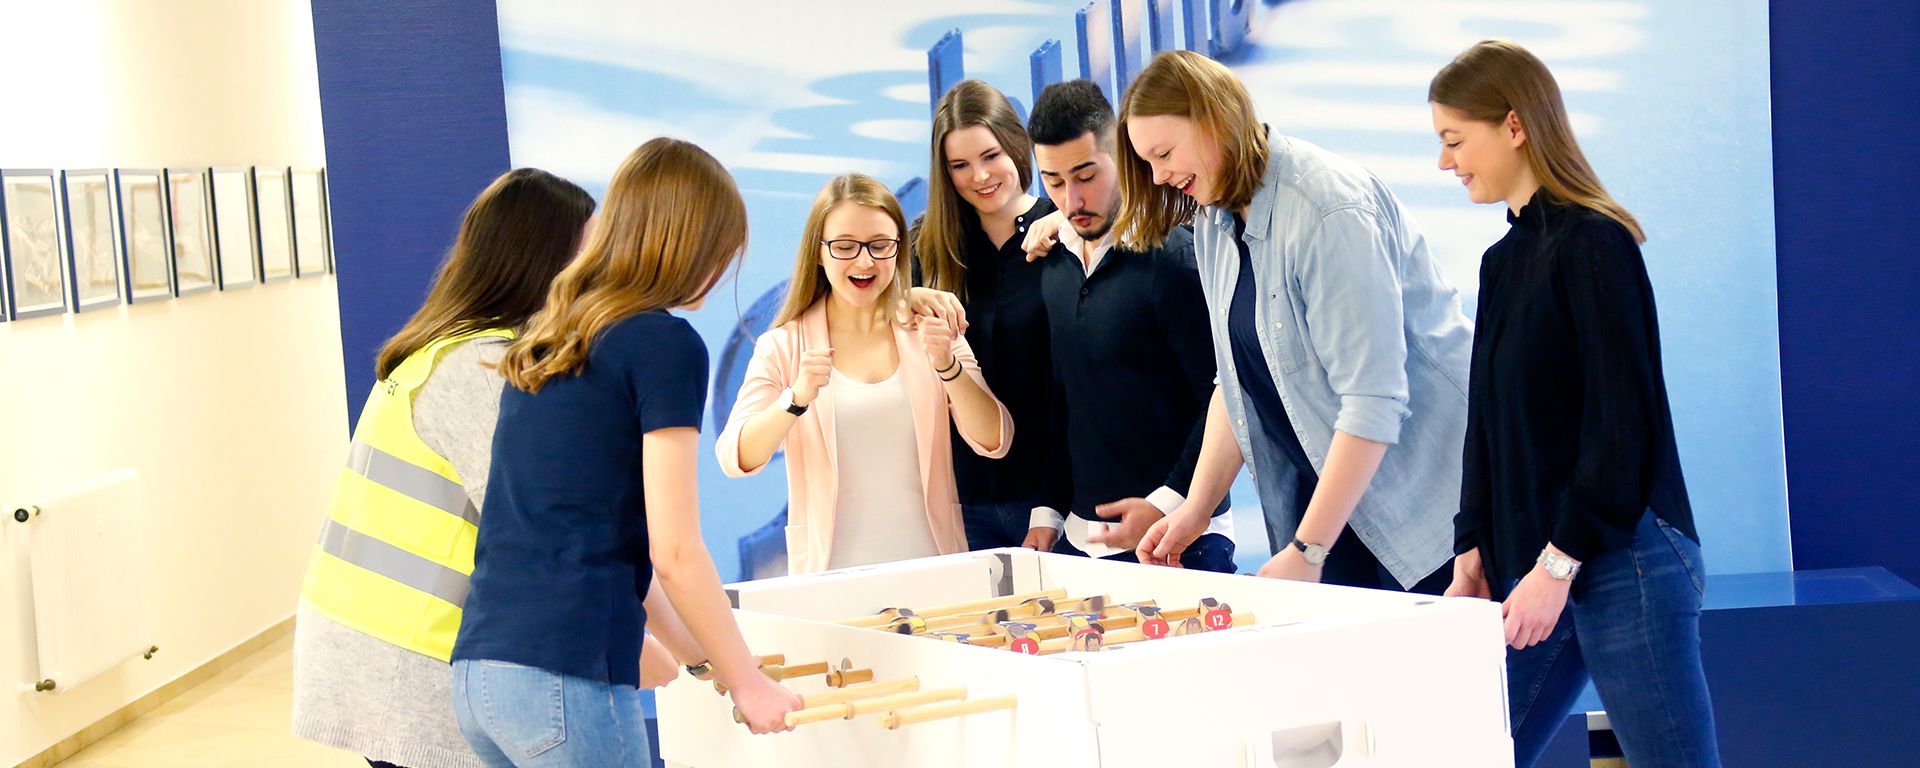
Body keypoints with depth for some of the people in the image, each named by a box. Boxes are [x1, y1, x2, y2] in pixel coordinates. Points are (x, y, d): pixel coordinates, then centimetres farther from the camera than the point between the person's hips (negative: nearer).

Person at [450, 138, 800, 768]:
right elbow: (674, 552, -9)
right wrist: (746, 681, 3)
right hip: (562, 681, -7)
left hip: (475, 672, 7)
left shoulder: (542, 343, 16)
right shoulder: (667, 343, -6)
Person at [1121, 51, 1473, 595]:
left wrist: (1307, 550, -23)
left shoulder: (1330, 211, -21)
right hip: (1325, 491, 7)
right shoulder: (1215, 220, 7)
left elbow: (1373, 401, -24)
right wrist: (1196, 508, 4)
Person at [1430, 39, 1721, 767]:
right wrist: (1472, 553, 9)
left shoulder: (1593, 244, -10)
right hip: (1532, 569, 8)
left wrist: (1558, 566, -16)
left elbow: (1621, 424, -14)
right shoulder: (1504, 260, 14)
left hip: (1621, 564, -8)